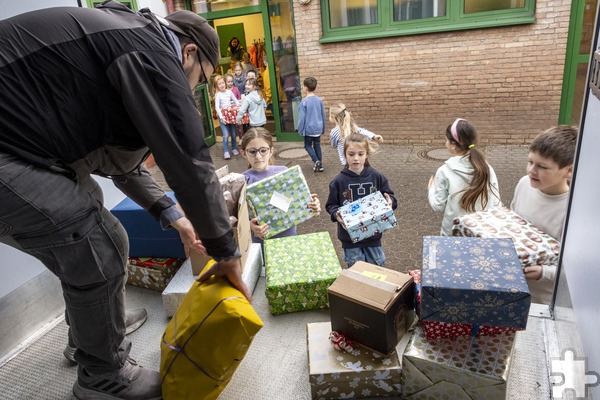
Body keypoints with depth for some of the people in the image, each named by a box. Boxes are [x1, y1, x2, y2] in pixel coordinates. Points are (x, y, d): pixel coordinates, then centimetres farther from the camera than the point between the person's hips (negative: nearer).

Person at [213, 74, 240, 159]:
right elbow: (217, 107, -13)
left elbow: (236, 102, 10)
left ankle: (234, 148, 25)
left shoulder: (229, 92, 3)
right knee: (226, 135, -10)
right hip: (223, 116, -3)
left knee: (233, 134, 8)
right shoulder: (217, 95, -7)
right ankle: (226, 151, -4)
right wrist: (221, 117, -21)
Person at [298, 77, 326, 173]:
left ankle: (316, 161, -8)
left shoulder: (304, 101, -15)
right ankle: (320, 165, 16)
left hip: (309, 129, -5)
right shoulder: (319, 100, 1)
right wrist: (323, 128, 19)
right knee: (317, 145, 15)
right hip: (318, 128, 5)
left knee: (308, 146, 10)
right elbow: (323, 115, 8)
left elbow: (302, 117, -12)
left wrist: (300, 130, -3)